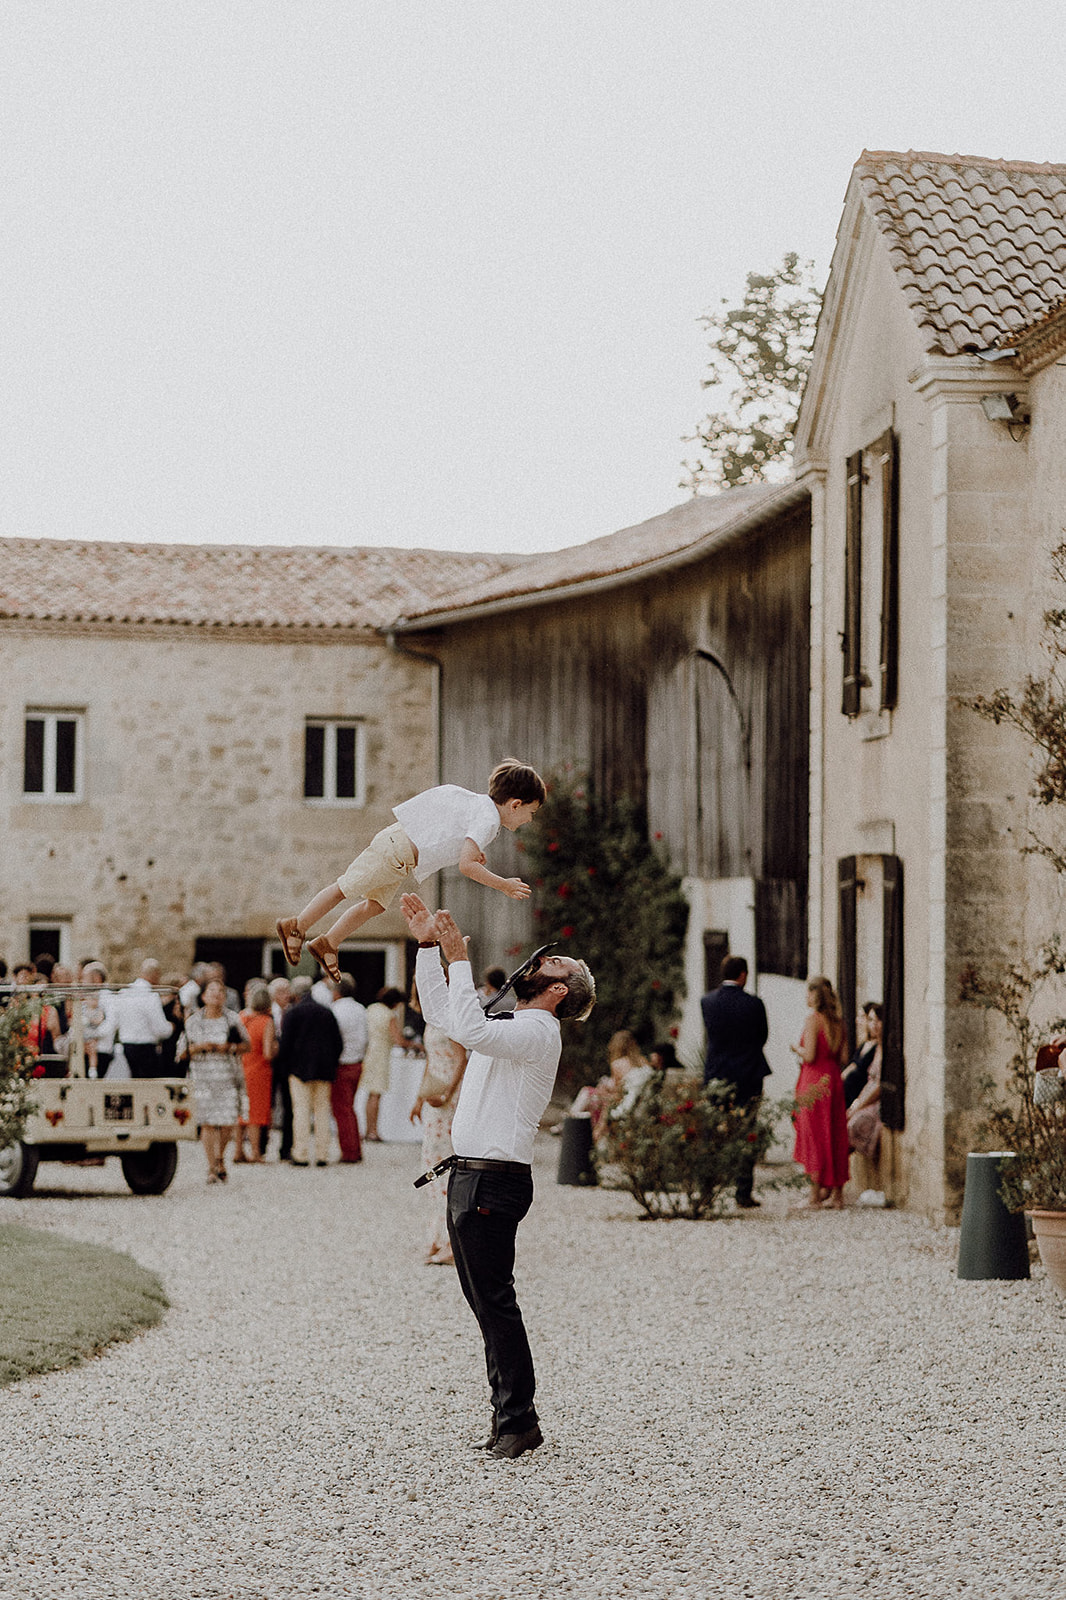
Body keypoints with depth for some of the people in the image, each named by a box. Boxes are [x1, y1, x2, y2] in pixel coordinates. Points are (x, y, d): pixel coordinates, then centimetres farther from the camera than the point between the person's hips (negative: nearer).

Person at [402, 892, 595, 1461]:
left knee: (495, 1302, -9)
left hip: (493, 1180, -10)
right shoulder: (512, 1026, 20)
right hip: (470, 1175, 10)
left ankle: (516, 1421, -5)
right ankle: (513, 1416, 15)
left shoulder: (539, 1031, -11)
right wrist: (428, 945, 20)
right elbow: (441, 1013, 28)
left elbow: (469, 1028, -27)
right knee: (487, 1303, 11)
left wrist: (458, 958, -22)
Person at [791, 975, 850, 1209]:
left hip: (815, 1082, -7)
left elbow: (810, 1055, -17)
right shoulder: (838, 1020, 9)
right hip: (834, 1080, 7)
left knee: (814, 1137, -1)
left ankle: (816, 1195, 1)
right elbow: (843, 1056, 9)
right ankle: (836, 1193, 12)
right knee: (835, 1136, 10)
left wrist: (797, 1049, 2)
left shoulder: (813, 1018, -12)